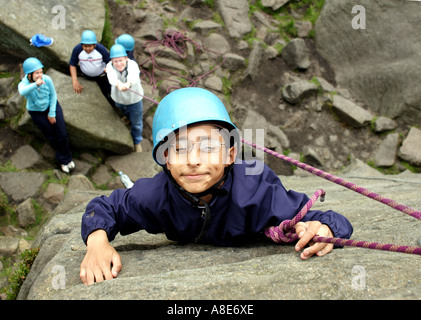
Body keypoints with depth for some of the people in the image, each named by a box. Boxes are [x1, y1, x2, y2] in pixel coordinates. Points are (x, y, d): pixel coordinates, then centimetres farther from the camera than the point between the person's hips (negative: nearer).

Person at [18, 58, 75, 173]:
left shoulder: (47, 79, -23)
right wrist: (35, 84, -72)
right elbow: (23, 92, -55)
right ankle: (63, 160, 33)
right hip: (37, 112, -1)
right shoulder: (23, 84, -28)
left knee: (62, 134, 0)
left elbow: (53, 95, -6)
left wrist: (52, 113, -5)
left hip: (51, 106, 1)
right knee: (51, 137, 10)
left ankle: (66, 158, 28)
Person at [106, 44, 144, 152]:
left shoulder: (132, 65, -31)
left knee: (136, 123, 16)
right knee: (125, 115, 29)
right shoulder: (110, 66, -26)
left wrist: (128, 84, -79)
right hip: (118, 99, 2)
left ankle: (137, 141, 43)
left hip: (134, 100, -2)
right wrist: (118, 84, -73)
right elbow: (112, 77, -49)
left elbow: (133, 76, -55)